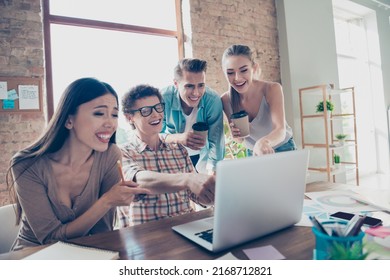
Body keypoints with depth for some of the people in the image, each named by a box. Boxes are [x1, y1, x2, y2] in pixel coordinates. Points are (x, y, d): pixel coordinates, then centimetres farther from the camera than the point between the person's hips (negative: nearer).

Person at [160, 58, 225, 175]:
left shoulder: (213, 100, -26)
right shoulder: (163, 98, -27)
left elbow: (215, 141, -24)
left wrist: (212, 172, -36)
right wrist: (178, 138, -44)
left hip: (201, 156, 1)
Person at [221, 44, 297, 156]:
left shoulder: (272, 89, -21)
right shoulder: (226, 100, -17)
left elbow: (281, 130, -32)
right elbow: (240, 137, -5)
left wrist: (264, 142, -52)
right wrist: (236, 133, -27)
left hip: (284, 149, -2)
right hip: (253, 153, 2)